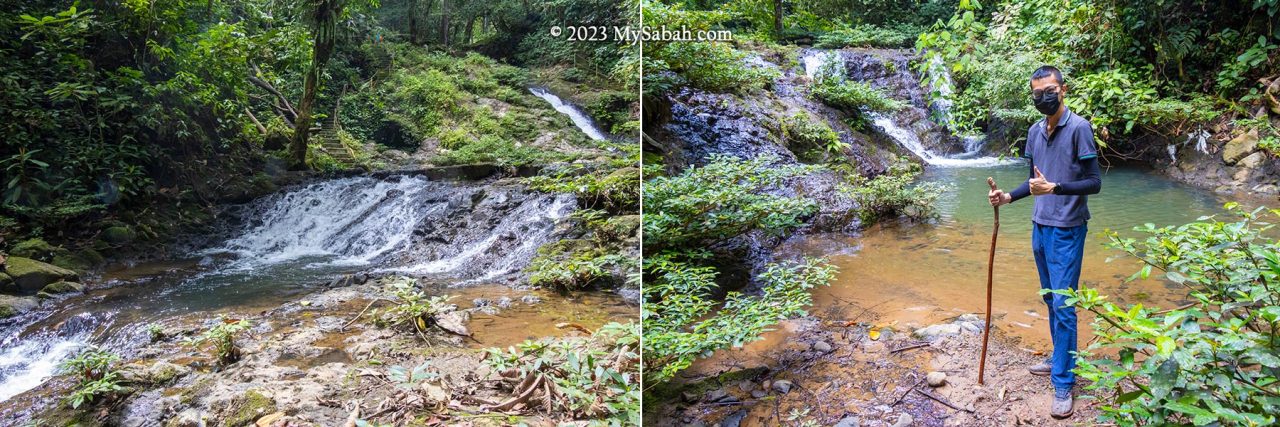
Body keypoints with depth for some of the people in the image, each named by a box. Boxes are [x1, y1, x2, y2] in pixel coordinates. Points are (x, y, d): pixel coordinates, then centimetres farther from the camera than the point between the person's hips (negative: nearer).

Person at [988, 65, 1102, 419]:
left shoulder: (1079, 127, -13)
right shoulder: (1034, 132, 8)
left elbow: (1094, 183, -15)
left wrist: (1055, 188, -27)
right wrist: (1008, 196, 0)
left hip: (1067, 230, -7)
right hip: (1039, 227, 7)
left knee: (1063, 306, -6)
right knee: (1050, 300, 16)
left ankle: (1063, 383, 1)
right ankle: (1061, 358, 31)